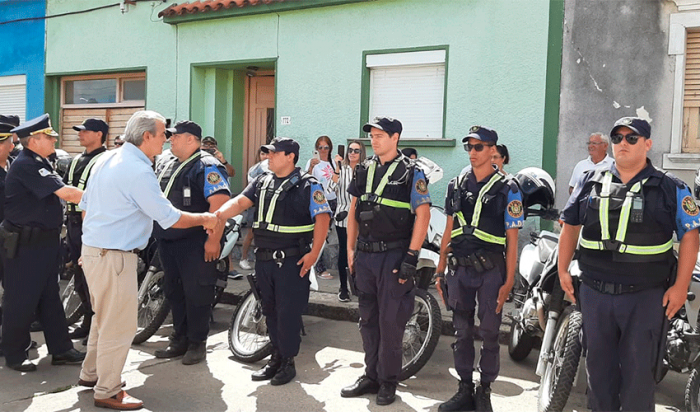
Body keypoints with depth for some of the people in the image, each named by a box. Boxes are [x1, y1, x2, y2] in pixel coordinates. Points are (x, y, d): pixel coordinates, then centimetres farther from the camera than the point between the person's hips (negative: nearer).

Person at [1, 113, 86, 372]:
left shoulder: (39, 163, 13)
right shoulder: (25, 165, -18)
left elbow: (62, 194, 13)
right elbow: (66, 193, -23)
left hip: (44, 241, 10)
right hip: (24, 245, -9)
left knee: (50, 297, 13)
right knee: (21, 300, 3)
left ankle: (61, 350, 21)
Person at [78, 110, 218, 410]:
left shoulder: (106, 159, 8)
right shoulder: (138, 171, -20)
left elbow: (86, 203, 16)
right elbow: (170, 218, -18)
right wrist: (205, 219, -3)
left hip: (93, 248, 10)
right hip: (114, 256, -10)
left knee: (104, 317, 24)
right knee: (120, 326, 2)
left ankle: (91, 373, 38)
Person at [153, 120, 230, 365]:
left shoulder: (207, 166, -12)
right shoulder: (163, 163, 14)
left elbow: (220, 203, -22)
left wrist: (213, 239, -26)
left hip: (195, 243, -8)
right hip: (167, 241, 9)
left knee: (196, 293, -1)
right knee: (174, 292, 15)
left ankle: (197, 343, 13)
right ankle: (180, 340, 28)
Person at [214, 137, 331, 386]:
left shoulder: (308, 186, -7)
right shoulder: (261, 182, 12)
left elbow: (323, 218, -11)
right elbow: (240, 202, 1)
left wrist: (313, 253, -16)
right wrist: (216, 215, -18)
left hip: (292, 261, -6)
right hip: (264, 259, 7)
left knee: (288, 312, -1)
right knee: (270, 310, 15)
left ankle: (288, 362, 13)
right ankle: (276, 357, 29)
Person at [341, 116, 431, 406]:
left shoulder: (411, 172, -7)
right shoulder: (364, 170, 11)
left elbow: (422, 216, -12)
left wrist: (411, 258, -16)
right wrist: (350, 249, 10)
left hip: (394, 256, -6)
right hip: (366, 255, 6)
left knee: (390, 321, 0)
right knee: (368, 320, 13)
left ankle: (388, 381, 14)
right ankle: (371, 376, 26)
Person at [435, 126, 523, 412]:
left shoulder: (507, 189, -3)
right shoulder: (456, 185, 9)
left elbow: (512, 239, -4)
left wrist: (509, 281, -9)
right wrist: (440, 271, 10)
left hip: (491, 270, -4)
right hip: (458, 269, 4)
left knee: (489, 334, 4)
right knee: (462, 332, 10)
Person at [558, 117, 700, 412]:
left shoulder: (670, 188, -1)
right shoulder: (590, 182, 6)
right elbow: (570, 226, 12)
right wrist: (563, 271, 8)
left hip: (646, 296, -3)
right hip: (594, 292, 3)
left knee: (638, 368, 4)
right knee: (599, 364, 14)